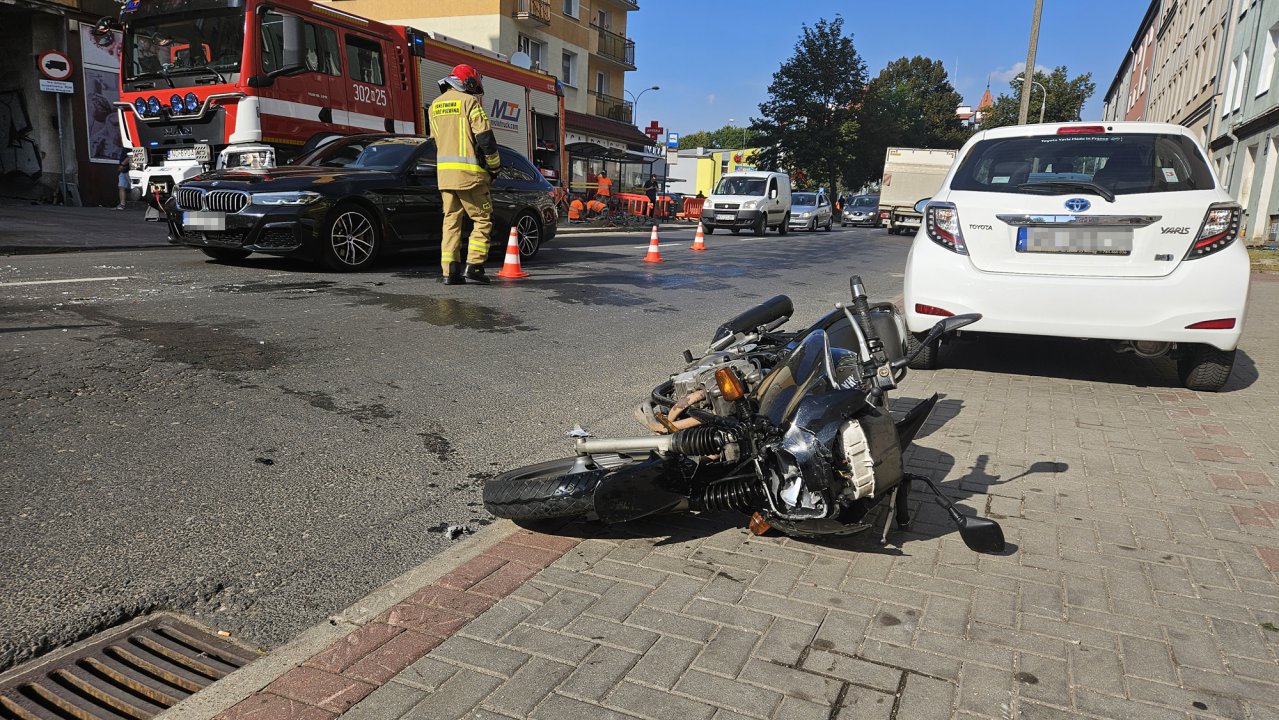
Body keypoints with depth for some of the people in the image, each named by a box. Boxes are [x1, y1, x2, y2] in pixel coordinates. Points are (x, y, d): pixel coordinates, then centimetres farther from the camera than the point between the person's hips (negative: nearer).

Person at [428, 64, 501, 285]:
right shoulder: (470, 102, -5)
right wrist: (494, 167, 1)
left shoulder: (435, 105, 17)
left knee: (451, 220, 9)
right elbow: (485, 138, -10)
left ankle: (449, 271, 4)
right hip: (470, 173, -6)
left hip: (444, 171, 7)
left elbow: (436, 140, 20)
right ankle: (473, 266, -5)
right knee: (482, 220, 2)